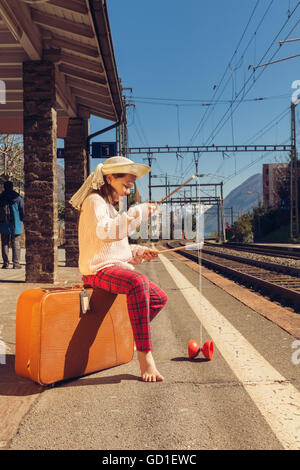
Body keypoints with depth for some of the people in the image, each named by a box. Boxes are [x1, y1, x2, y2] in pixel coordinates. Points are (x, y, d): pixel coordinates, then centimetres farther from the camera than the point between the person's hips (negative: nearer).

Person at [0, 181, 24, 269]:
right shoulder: (18, 198, -2)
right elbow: (22, 211, -3)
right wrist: (22, 220, 10)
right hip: (15, 224, -2)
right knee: (15, 243, 2)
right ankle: (16, 263, 0)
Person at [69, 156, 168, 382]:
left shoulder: (109, 207, 26)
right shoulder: (94, 201, -5)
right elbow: (104, 231, -26)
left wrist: (139, 252, 11)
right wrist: (137, 213, -23)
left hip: (116, 266, 10)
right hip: (98, 269, -10)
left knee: (159, 298, 6)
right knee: (138, 282, -37)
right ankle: (145, 356, -36)